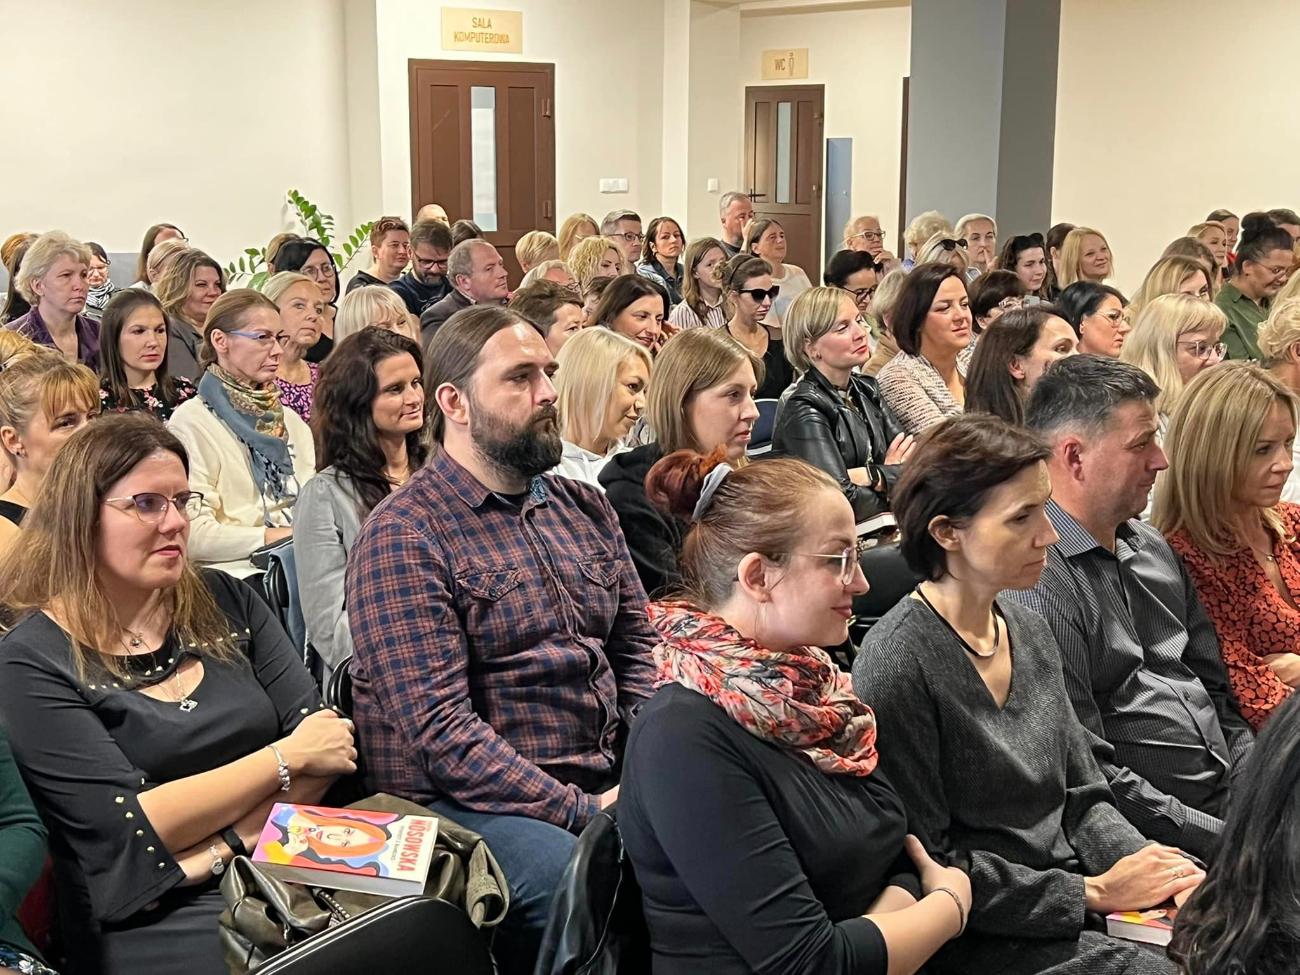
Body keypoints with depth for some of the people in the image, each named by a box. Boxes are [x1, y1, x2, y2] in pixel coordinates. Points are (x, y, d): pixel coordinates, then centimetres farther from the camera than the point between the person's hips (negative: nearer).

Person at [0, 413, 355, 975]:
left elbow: (326, 736, 4)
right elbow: (131, 827, -10)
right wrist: (286, 758, -7)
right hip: (154, 922, -6)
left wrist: (218, 849, -10)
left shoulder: (225, 604, 11)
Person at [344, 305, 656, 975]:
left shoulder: (583, 507, 13)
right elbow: (440, 730, -16)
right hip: (468, 801, -7)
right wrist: (579, 813, -19)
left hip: (606, 786, 7)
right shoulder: (401, 539, -9)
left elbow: (636, 650, 15)